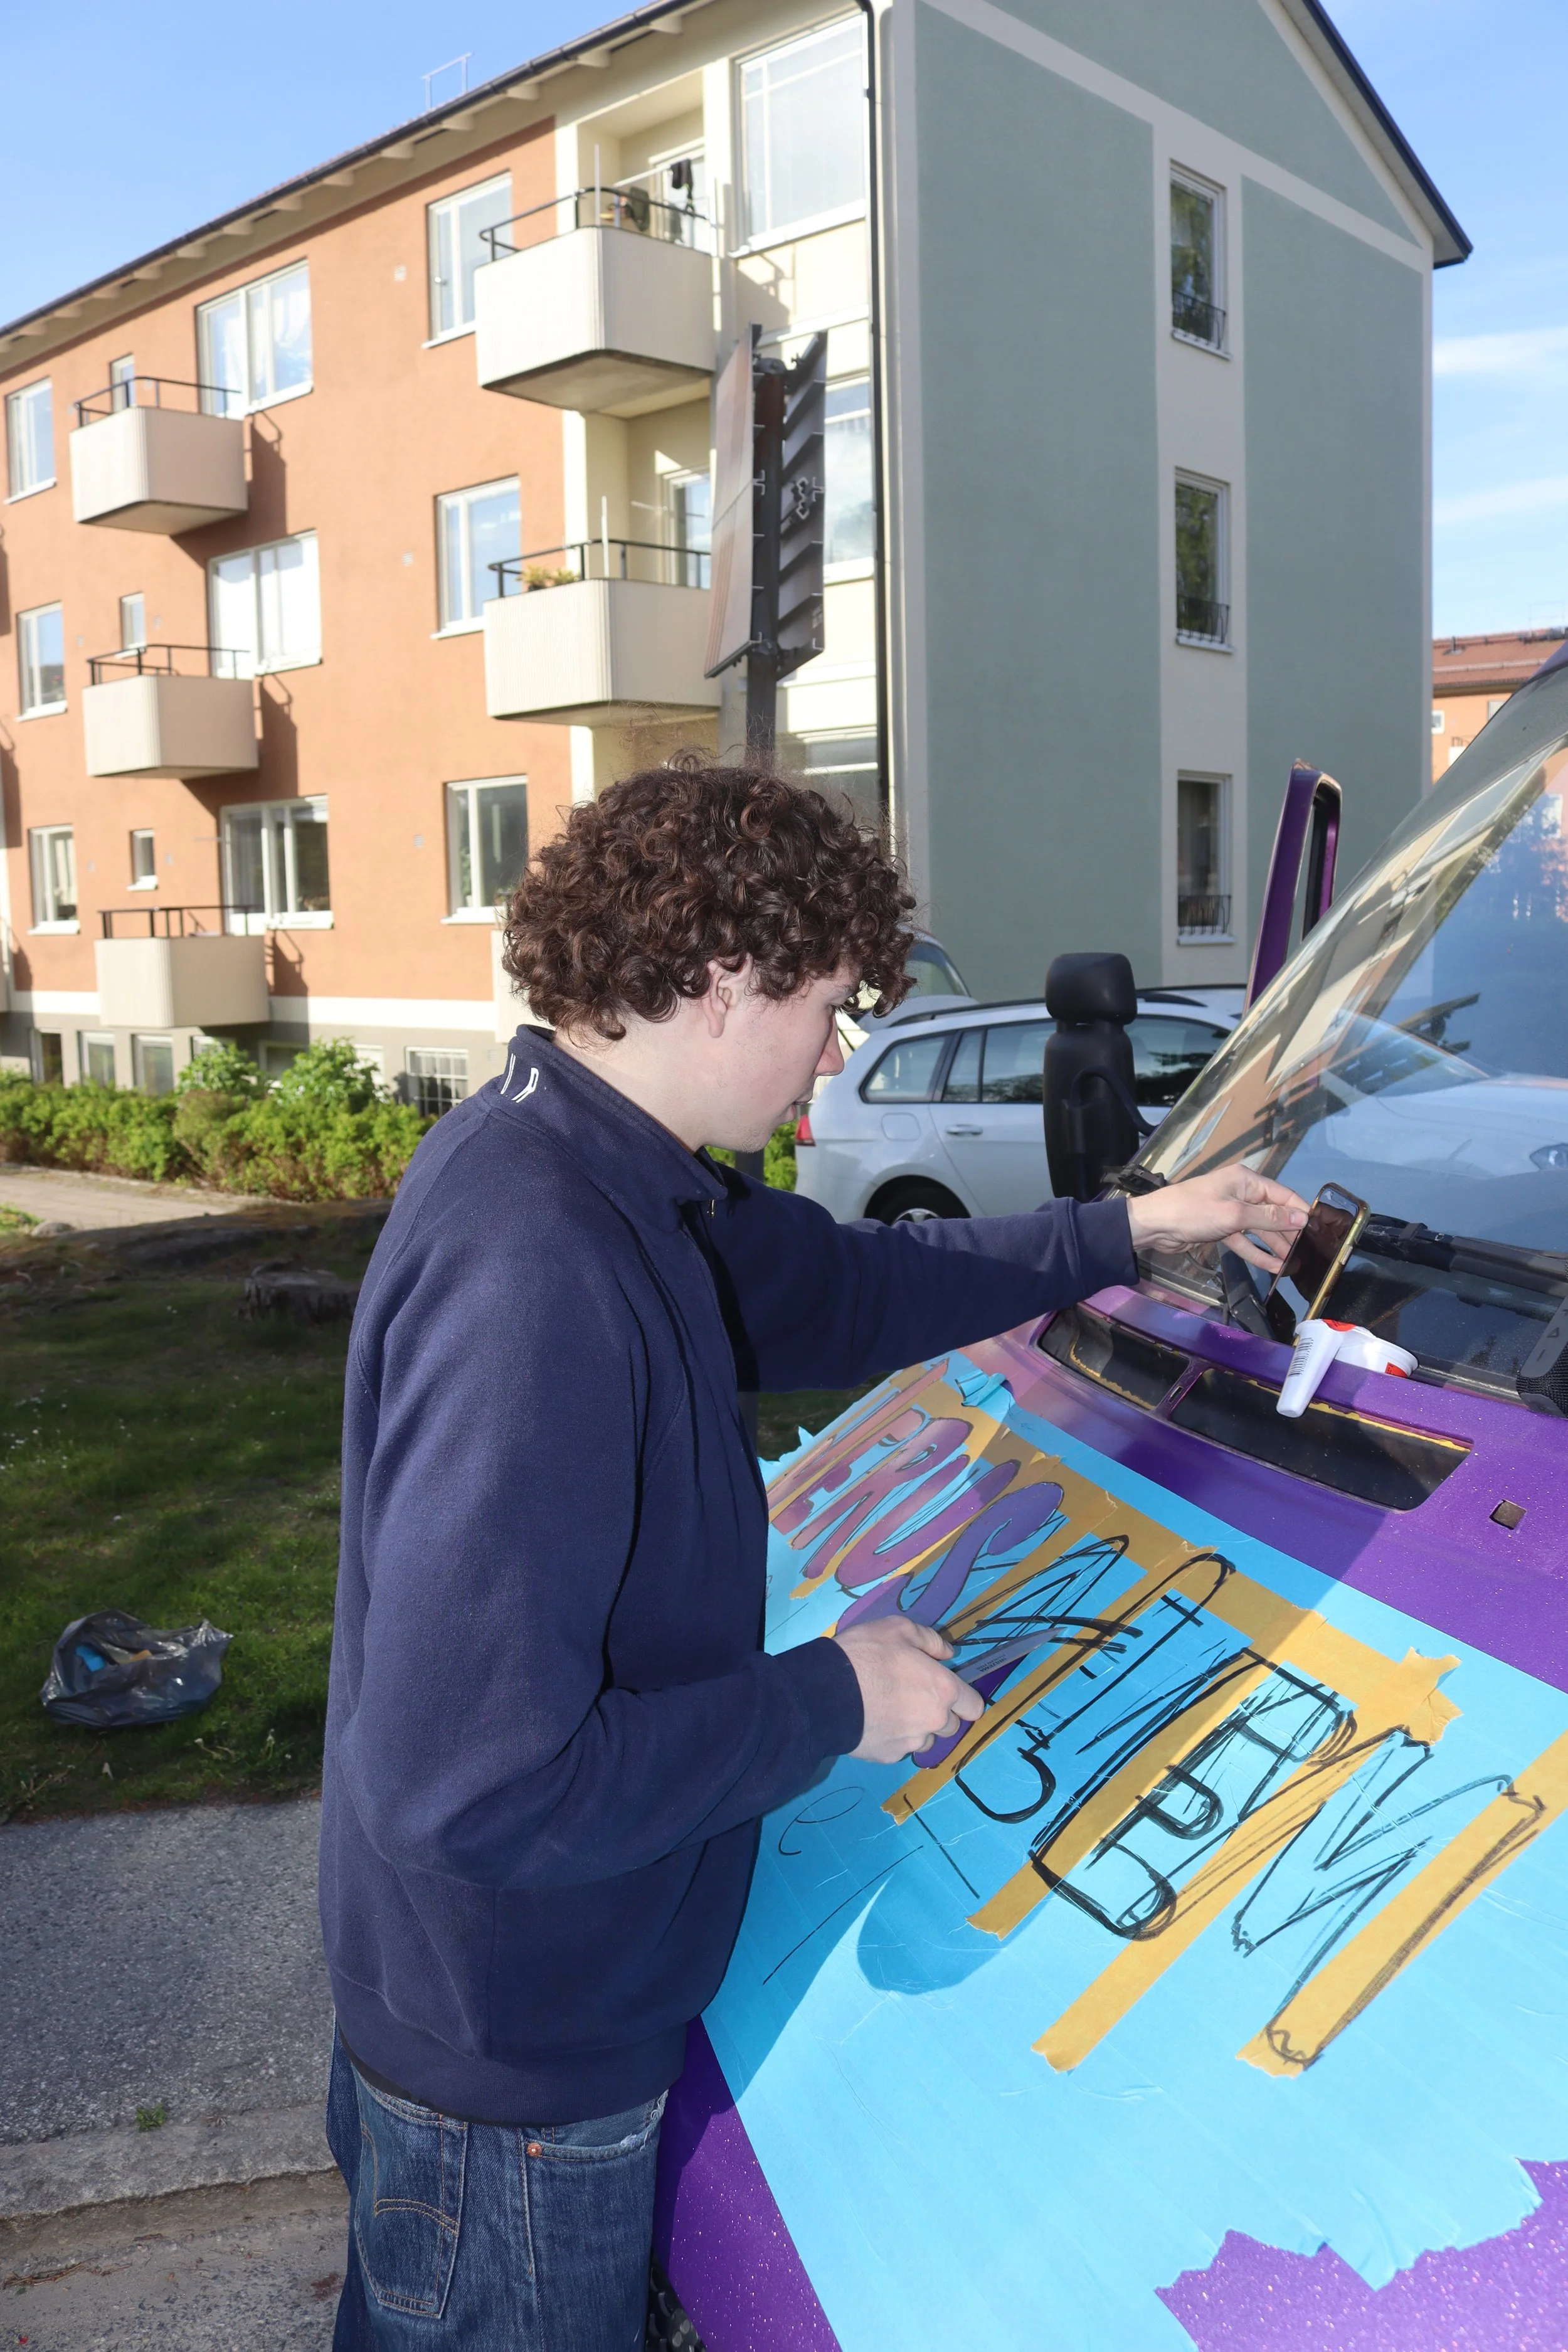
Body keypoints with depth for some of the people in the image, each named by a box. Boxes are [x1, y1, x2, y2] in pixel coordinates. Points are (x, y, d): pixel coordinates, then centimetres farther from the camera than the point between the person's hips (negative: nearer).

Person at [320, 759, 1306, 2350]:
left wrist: (1131, 1229, 14)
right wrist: (835, 1703, -23)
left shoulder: (593, 1171, -3)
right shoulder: (534, 1279, -35)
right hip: (518, 2085, -9)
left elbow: (849, 1284, 13)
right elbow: (474, 1785, -36)